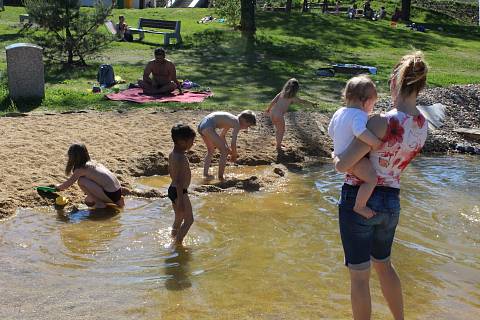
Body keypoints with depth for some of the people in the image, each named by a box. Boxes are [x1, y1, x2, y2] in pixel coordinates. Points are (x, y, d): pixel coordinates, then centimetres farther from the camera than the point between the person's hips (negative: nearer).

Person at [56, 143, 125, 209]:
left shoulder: (81, 169, -5)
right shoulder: (93, 163, 17)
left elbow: (67, 185, 3)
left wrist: (58, 187, 23)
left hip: (111, 194, -8)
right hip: (118, 192, 8)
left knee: (81, 181, -7)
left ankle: (100, 203, 0)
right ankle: (117, 201, 16)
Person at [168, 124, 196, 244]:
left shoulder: (172, 154, 5)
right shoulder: (180, 158, -25)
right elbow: (179, 181, -28)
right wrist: (180, 200, -26)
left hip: (172, 189, 10)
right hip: (180, 192, -10)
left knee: (179, 219, 23)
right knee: (189, 220, 1)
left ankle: (173, 239, 37)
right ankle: (178, 243, 3)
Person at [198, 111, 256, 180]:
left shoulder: (231, 121, 23)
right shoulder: (237, 123, -4)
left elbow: (222, 136, 35)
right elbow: (233, 143, -7)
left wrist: (229, 150, 34)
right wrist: (234, 155, 10)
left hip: (201, 125, 10)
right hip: (208, 127, -10)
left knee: (211, 151, 29)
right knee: (224, 151, -3)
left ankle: (205, 173, 35)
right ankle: (220, 177, -1)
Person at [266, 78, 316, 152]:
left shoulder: (281, 93, 9)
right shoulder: (292, 98, -4)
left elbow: (273, 102, 6)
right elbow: (302, 101, 4)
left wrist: (268, 109, 20)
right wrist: (311, 103, 17)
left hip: (272, 112, 6)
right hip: (279, 115, -6)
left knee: (277, 129, 25)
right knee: (281, 130, 15)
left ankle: (278, 143, 40)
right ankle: (278, 147, 22)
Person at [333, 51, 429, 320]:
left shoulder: (382, 122, -23)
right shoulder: (423, 126, -2)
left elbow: (342, 165, -22)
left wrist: (336, 156, 0)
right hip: (391, 201, 7)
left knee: (359, 275, 8)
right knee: (383, 263, 28)